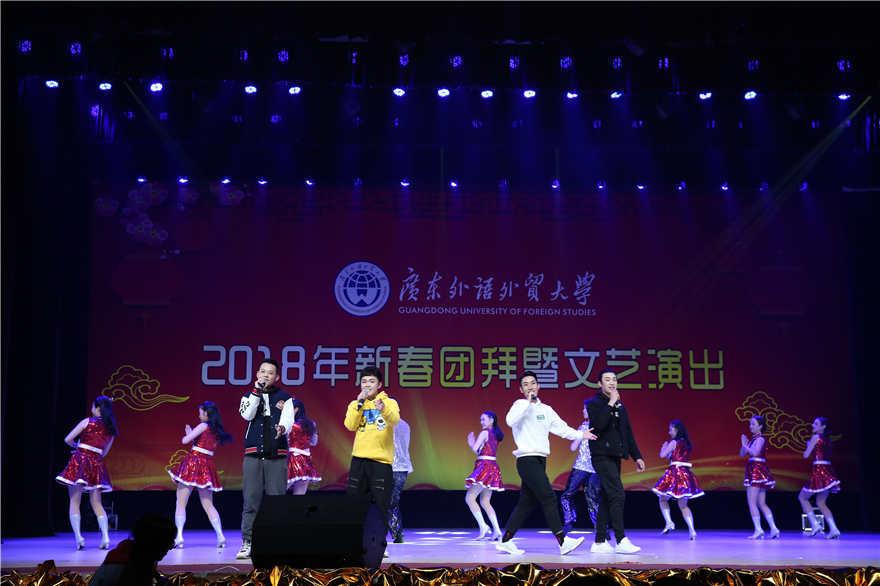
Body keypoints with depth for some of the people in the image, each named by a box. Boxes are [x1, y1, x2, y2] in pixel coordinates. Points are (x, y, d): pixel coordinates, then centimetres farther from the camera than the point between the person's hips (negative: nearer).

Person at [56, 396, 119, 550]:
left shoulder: (87, 422, -2)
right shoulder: (111, 429, 11)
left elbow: (68, 439, 0)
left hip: (80, 460, -4)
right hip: (96, 464, 4)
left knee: (74, 501, 2)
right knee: (96, 503, 9)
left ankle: (78, 537, -10)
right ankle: (105, 537, -4)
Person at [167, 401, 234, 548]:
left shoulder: (203, 426, -5)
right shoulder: (218, 431, 15)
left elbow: (185, 440, -9)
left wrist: (188, 434, 12)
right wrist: (191, 433, 26)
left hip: (193, 462, -6)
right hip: (207, 467, 6)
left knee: (181, 504, -1)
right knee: (208, 505, 9)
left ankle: (179, 536, -11)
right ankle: (220, 536, -3)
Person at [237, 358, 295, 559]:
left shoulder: (285, 398, 10)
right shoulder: (249, 396, 14)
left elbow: (288, 420, -6)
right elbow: (247, 415, -5)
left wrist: (282, 428, -28)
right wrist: (256, 392, -9)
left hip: (277, 456, -1)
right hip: (253, 456, 1)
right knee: (251, 501, -2)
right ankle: (247, 543, 2)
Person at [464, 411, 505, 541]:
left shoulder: (484, 433, -6)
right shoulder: (495, 435, 18)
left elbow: (475, 449, -13)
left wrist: (471, 442, 8)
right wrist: (472, 442, 18)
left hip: (484, 466, -9)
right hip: (493, 467, 9)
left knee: (469, 497, -8)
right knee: (485, 502, 11)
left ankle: (482, 525, -14)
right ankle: (497, 530, 4)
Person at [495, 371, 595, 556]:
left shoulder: (546, 409, 16)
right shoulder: (520, 405, -4)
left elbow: (561, 428, 13)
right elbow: (511, 421, -24)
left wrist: (580, 434, 1)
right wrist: (528, 402, -19)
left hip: (540, 460, 7)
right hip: (527, 459, -7)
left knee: (527, 503, 8)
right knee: (549, 497, -13)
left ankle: (505, 541, 15)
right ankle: (563, 542, -14)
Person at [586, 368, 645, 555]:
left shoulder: (620, 407, 19)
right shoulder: (594, 403, -3)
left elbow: (628, 433, 21)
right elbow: (599, 423, -22)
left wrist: (636, 456, 15)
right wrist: (610, 404, -16)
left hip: (615, 457, 8)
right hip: (602, 456, -8)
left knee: (606, 499, 7)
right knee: (618, 495, -16)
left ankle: (599, 542, 10)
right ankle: (621, 540, -16)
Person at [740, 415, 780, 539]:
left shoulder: (760, 439, -9)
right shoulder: (754, 439, 17)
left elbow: (755, 452, -24)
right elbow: (742, 454, 16)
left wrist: (746, 445, -10)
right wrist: (744, 444, -1)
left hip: (757, 470, -10)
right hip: (757, 471, 10)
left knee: (752, 502, -10)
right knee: (762, 504, 10)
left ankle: (758, 529, -12)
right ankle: (774, 529, 9)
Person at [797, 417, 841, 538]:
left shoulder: (816, 437, -6)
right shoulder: (828, 439, 15)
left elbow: (806, 455, -6)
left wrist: (808, 446, 12)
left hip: (819, 471, -8)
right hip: (828, 472, 8)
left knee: (802, 497, 7)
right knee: (820, 502, 14)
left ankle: (815, 524, -1)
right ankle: (833, 529, 4)